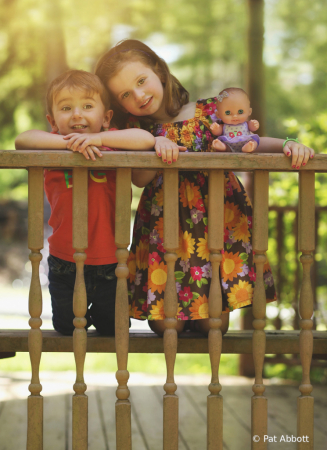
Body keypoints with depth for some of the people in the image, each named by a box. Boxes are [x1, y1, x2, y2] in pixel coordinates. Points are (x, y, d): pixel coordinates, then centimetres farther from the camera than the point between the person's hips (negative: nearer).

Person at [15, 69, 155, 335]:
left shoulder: (111, 142, -6)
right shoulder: (52, 148, -6)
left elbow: (146, 140, -24)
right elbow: (23, 139, -26)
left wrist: (98, 138, -33)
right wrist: (70, 142, -35)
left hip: (109, 262, 0)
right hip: (65, 262, 0)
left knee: (112, 328, 12)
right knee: (67, 327, 12)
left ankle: (100, 306, 45)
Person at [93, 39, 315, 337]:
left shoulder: (208, 112, 0)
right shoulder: (138, 128, 2)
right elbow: (139, 179, -11)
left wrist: (287, 144, -14)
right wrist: (156, 146, -28)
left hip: (216, 220, 0)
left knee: (215, 325, 0)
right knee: (166, 326, -2)